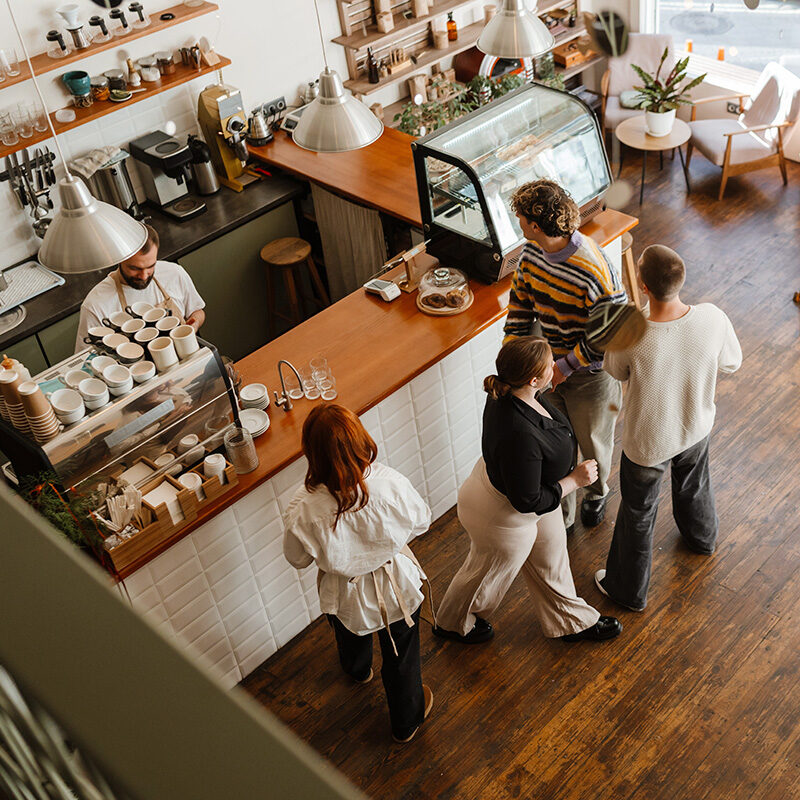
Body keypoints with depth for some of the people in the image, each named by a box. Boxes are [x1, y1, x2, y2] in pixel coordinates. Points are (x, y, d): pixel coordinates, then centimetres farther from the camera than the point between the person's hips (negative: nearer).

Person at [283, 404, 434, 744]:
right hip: (396, 586, 0)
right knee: (401, 658, 28)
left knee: (352, 639, 37)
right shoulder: (391, 484, -34)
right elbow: (421, 521, -12)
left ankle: (358, 672, 72)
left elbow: (297, 558, -14)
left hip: (345, 597, 1)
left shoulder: (304, 508, -35)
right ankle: (407, 720, 53)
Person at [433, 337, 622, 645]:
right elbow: (528, 501, -32)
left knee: (551, 561, 29)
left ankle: (572, 622, 55)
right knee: (488, 573, 22)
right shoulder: (520, 436, -46)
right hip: (503, 515, -8)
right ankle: (452, 624, 53)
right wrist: (575, 479, -21)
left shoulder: (509, 393, -19)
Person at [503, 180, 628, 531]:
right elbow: (521, 303, 6)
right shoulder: (531, 252, -9)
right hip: (548, 365, 5)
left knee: (592, 443, 20)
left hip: (590, 374, -5)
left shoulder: (594, 272, -32)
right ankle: (561, 517, 38)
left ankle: (597, 492, 53)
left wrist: (565, 367, -21)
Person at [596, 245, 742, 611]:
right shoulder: (712, 319, -28)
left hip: (647, 444, -4)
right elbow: (731, 363, -7)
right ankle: (702, 537, 67)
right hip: (696, 428, 4)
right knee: (694, 485, 36)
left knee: (637, 515, 21)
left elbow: (616, 371, -12)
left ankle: (628, 589, 44)